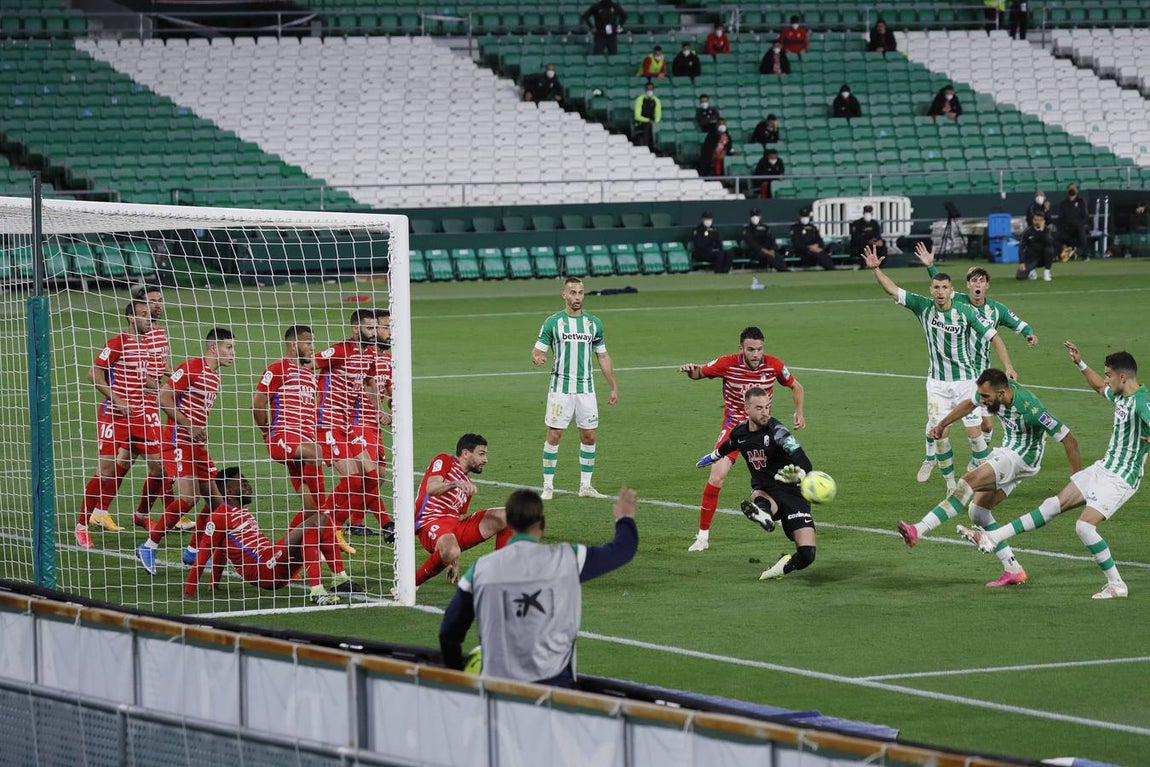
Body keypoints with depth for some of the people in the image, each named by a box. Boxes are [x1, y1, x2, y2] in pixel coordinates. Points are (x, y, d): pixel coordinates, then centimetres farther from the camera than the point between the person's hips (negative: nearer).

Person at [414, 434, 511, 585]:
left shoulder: (468, 486, 28)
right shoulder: (444, 461, 5)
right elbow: (431, 488, -14)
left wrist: (455, 563, 21)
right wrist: (455, 484, -33)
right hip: (431, 522, -8)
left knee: (506, 517, -2)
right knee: (451, 552, -42)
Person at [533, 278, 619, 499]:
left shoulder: (594, 323, 8)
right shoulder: (552, 322, -1)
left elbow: (603, 356, 14)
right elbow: (537, 351, -2)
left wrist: (614, 387, 12)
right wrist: (537, 358, -27)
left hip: (586, 388, 3)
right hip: (560, 388, -3)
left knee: (589, 436, 3)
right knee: (554, 435, -5)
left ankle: (585, 485, 12)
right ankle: (548, 486, 2)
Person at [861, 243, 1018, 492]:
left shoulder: (966, 313, -12)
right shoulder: (924, 307, -4)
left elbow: (993, 336, -10)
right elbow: (893, 291, -1)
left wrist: (1008, 366, -18)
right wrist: (875, 269, -14)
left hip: (965, 380, -2)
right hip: (937, 383, 2)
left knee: (974, 430, -7)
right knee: (939, 432, -5)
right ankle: (950, 483, 7)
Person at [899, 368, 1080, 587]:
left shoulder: (1030, 409, -29)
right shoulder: (993, 391, -9)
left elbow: (1069, 441, -24)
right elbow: (969, 404, 16)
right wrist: (943, 424, 20)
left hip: (1022, 458, -9)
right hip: (1005, 452, 9)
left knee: (969, 481, -25)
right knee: (978, 512, 3)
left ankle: (919, 530, -34)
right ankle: (1013, 570, 5)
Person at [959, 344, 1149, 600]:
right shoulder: (1120, 395, 8)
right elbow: (1099, 387, 31)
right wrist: (1081, 364, 27)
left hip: (1120, 479, -9)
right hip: (1103, 468, 9)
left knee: (1084, 526, -17)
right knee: (1054, 505, 11)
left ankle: (1117, 586, -4)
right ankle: (992, 538, 15)